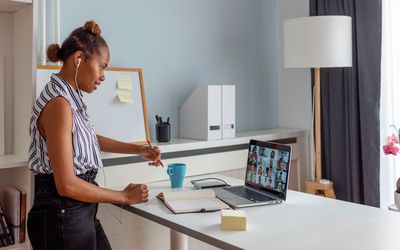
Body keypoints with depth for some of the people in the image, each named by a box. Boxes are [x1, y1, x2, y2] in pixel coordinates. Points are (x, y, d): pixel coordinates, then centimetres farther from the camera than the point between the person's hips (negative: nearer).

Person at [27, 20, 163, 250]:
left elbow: (90, 139, 25)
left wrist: (138, 150, 18)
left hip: (82, 213, 9)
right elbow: (67, 185, -23)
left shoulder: (70, 99, 7)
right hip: (62, 216, -9)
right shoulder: (59, 104, -21)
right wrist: (124, 197, -12)